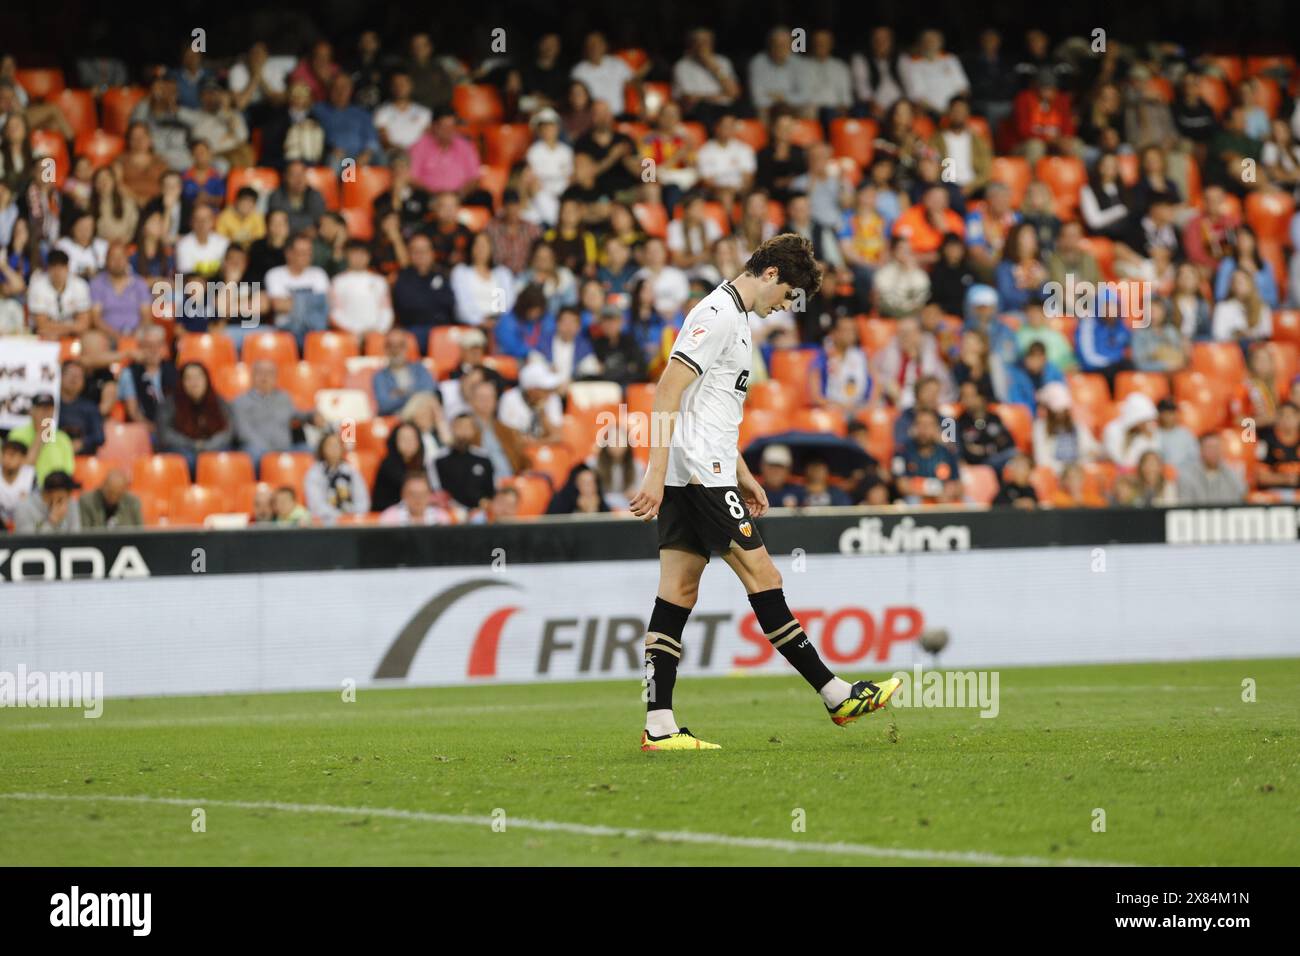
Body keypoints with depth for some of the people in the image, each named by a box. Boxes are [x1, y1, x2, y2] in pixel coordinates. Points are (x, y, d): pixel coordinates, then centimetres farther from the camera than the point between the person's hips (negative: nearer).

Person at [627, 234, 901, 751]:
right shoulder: (717, 315, -13)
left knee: (678, 593, 4)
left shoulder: (733, 317, 20)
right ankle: (837, 696, -1)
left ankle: (659, 727, -1)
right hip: (701, 474, -10)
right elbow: (667, 393, -19)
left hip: (688, 479, 10)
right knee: (761, 576, -5)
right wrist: (655, 474, -23)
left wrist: (742, 475, 26)